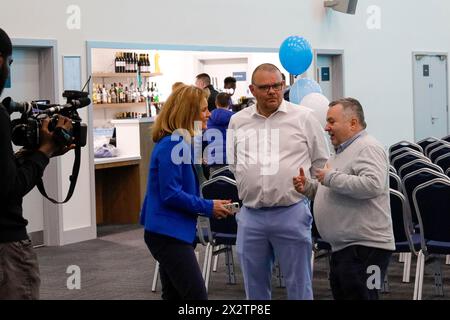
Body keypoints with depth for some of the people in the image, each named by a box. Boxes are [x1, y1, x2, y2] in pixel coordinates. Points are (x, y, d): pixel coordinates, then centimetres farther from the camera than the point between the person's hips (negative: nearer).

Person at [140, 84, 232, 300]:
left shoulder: (182, 142, 13)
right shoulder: (171, 144, -18)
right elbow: (170, 194, -21)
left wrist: (210, 205, 8)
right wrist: (208, 208, -14)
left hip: (172, 232, 11)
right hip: (169, 234, -11)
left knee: (174, 295, 13)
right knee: (197, 296, -10)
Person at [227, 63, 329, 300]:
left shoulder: (303, 117, -1)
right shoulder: (238, 121, 8)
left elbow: (321, 163, 6)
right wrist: (253, 186, 11)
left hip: (291, 212, -3)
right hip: (251, 215, 3)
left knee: (299, 285, 4)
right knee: (255, 287, 13)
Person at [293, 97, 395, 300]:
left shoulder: (367, 148, -12)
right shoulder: (342, 151, 20)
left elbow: (372, 185, -28)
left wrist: (331, 177, -19)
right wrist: (308, 187, 10)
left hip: (364, 247, -10)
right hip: (342, 246, 10)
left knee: (358, 296, -8)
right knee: (341, 294, 14)